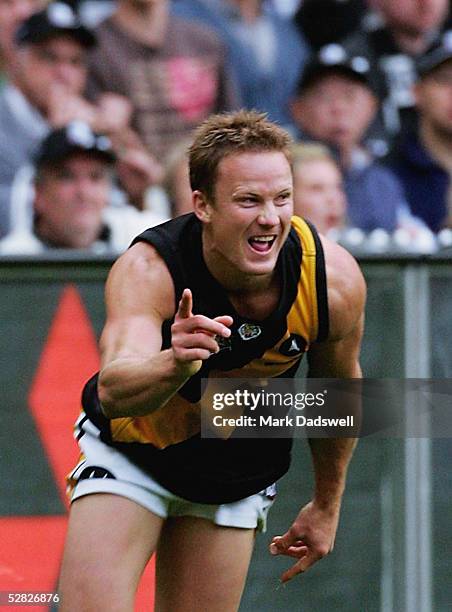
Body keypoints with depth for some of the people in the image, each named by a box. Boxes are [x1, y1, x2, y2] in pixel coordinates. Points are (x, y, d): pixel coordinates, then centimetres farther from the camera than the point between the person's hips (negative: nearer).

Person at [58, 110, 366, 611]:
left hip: (238, 477, 3)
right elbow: (113, 392, -49)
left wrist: (327, 504, 10)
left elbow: (338, 387, -2)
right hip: (130, 455, -3)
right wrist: (175, 364, -71)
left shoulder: (336, 281, -23)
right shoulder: (147, 269, -33)